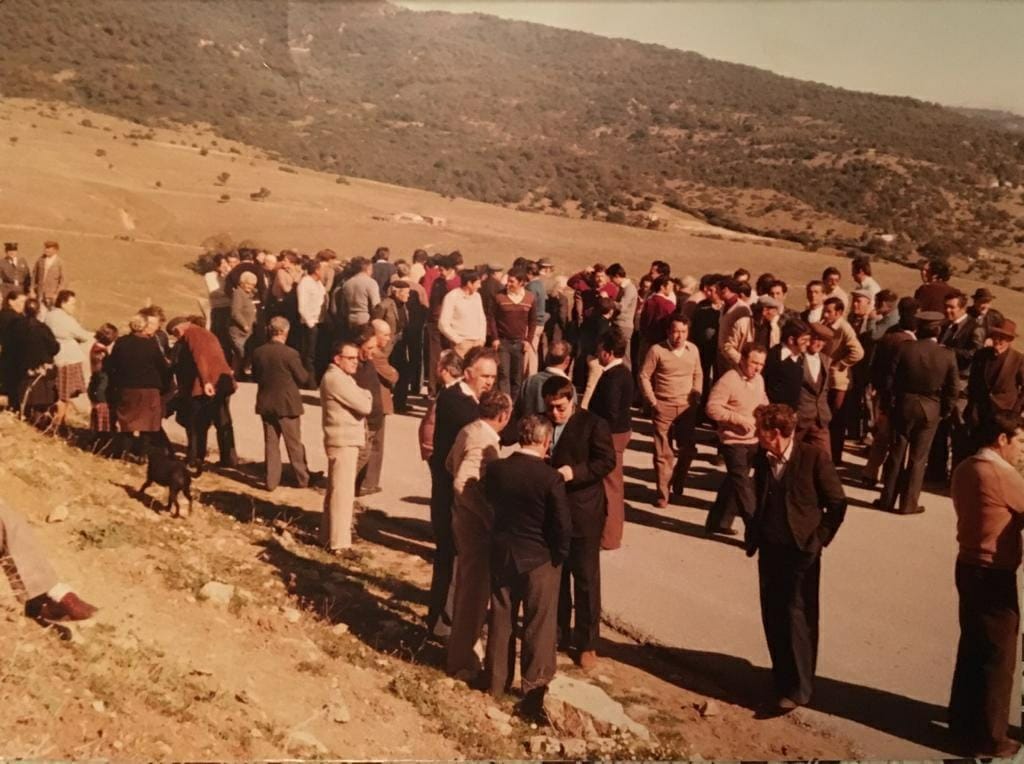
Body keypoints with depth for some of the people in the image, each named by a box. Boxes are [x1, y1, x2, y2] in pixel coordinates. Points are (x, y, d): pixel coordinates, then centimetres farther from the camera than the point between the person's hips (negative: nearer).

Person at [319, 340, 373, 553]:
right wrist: (366, 394, -1)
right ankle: (338, 543, -5)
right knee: (343, 493, -8)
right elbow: (365, 405, -20)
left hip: (344, 440, 11)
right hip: (343, 442, -11)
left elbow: (355, 404, 15)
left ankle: (328, 536, 30)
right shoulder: (337, 379, -18)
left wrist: (362, 395, -4)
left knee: (335, 491, 19)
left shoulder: (338, 377, 16)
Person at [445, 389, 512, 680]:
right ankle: (462, 661, 10)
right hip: (477, 521, -10)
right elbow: (462, 483, -34)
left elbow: (450, 464, 18)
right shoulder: (485, 442, -25)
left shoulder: (469, 430, 4)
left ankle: (460, 643, 39)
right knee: (476, 591, 1)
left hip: (464, 515, 10)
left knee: (466, 584, 23)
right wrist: (489, 516, -28)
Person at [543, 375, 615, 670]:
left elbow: (606, 460, -14)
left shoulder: (593, 424, -10)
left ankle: (587, 643, 15)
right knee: (554, 576, 17)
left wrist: (575, 472, -27)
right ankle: (559, 632, 32)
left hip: (583, 514, -5)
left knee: (585, 580, 4)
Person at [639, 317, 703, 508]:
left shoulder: (693, 349, 1)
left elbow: (698, 374, 13)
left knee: (688, 450, 10)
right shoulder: (657, 350, -11)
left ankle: (677, 485, 32)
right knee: (663, 452, 1)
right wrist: (652, 401, -9)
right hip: (663, 407, -4)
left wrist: (697, 396, 3)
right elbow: (644, 376, -6)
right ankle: (663, 493, 11)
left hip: (687, 407, 4)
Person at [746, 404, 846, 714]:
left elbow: (837, 503, -7)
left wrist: (818, 540, -9)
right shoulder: (762, 458, 2)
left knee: (797, 616, -4)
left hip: (800, 551, -5)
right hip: (769, 549, 5)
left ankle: (797, 688, 4)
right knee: (772, 616, 11)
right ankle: (782, 675, 27)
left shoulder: (814, 457, -14)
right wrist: (752, 536, 8)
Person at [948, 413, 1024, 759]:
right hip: (993, 574, -9)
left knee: (972, 645, 20)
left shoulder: (965, 468, 7)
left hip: (968, 565, 9)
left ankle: (962, 718, 33)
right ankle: (987, 739, 12)